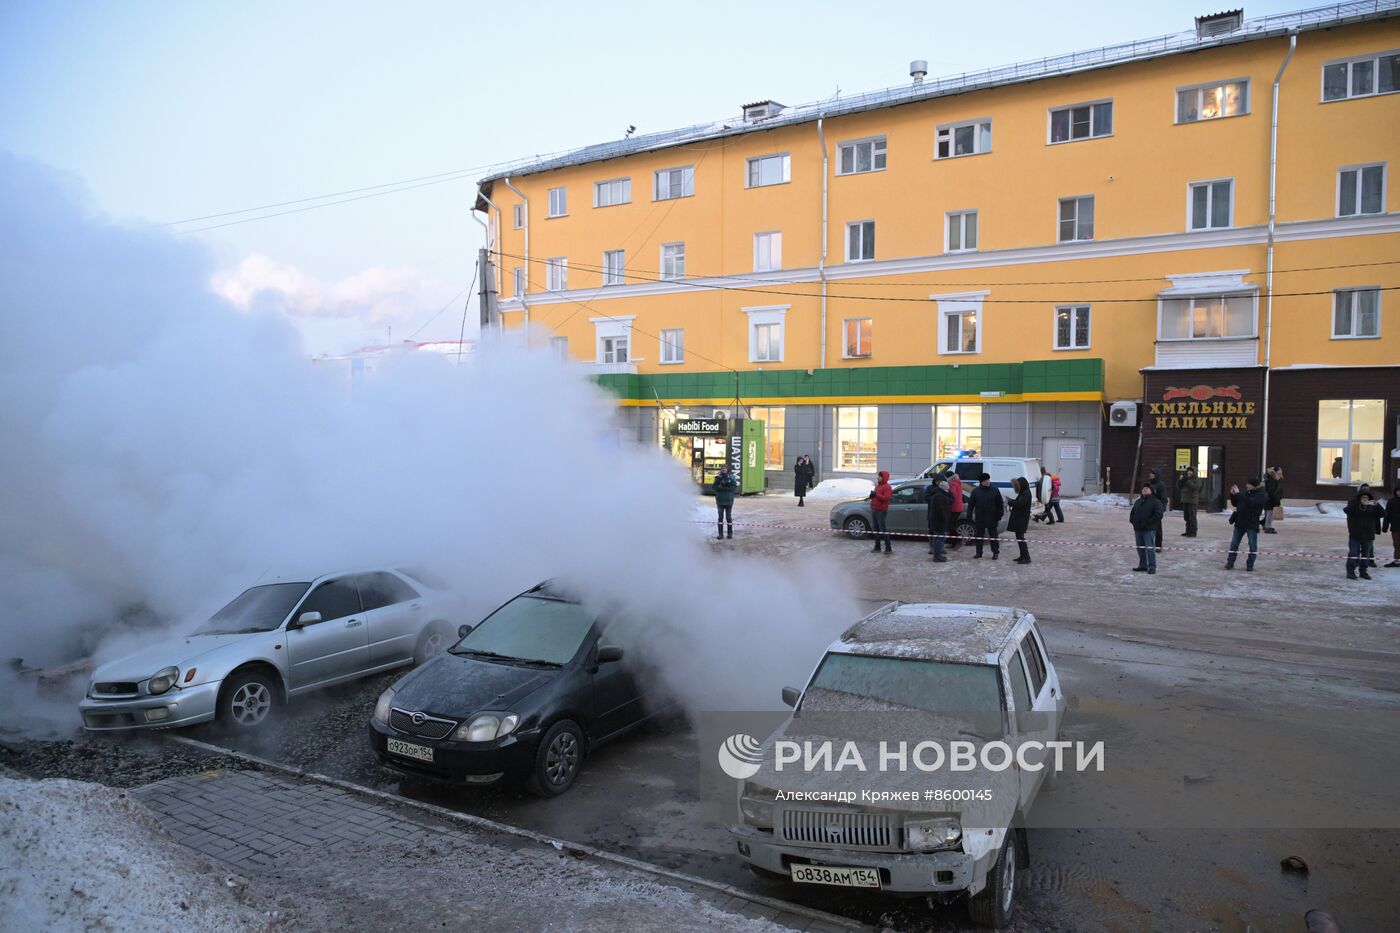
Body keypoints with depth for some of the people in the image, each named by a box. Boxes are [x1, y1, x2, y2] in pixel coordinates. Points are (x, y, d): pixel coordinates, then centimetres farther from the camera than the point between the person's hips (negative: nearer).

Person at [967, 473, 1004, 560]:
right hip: (979, 518, 2)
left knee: (993, 536, 4)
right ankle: (979, 552, 19)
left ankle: (995, 553, 12)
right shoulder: (975, 491, 2)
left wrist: (999, 517, -4)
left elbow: (1000, 505, 0)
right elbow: (971, 504, 5)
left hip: (992, 519, -2)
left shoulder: (995, 490, -1)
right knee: (979, 536, 10)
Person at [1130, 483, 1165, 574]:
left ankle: (1152, 567, -4)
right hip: (1138, 529, 7)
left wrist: (1148, 522, -16)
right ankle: (1143, 565, 21)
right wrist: (1133, 520, 7)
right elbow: (1132, 513, 25)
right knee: (1140, 548, 12)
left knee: (1150, 548, -8)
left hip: (1149, 530, -7)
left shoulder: (1156, 502, -4)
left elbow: (1159, 514, -14)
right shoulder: (1138, 502, 18)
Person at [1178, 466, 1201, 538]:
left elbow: (1196, 487, -19)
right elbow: (1178, 486, 12)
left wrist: (1188, 481, -25)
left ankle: (1193, 532, -9)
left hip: (1192, 501, -7)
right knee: (1187, 517, 9)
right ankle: (1188, 531, 14)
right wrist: (1180, 480, -4)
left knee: (1192, 517, -10)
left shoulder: (1197, 479, -3)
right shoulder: (1185, 479, 15)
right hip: (1185, 500, 7)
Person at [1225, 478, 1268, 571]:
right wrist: (1233, 495, 1)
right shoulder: (1246, 492, 9)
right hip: (1240, 522, 6)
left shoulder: (1261, 495, -10)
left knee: (1252, 545, 3)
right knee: (1234, 543, 6)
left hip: (1252, 524, -6)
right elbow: (1235, 503, 18)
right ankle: (1230, 563, 10)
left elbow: (1249, 502, -27)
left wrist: (1238, 493, -23)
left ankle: (1250, 564, 12)